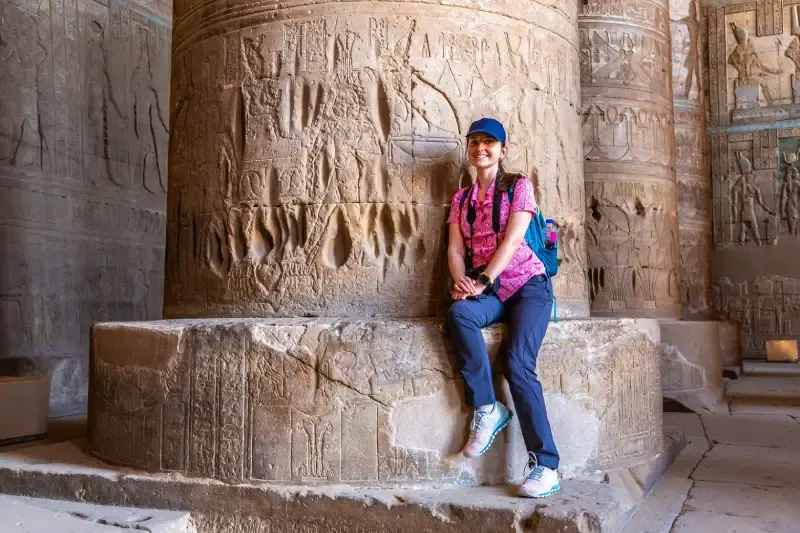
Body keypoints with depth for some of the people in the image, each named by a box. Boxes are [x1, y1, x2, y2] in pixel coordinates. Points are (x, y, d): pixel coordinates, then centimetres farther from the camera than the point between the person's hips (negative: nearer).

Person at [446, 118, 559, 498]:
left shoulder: (519, 186, 5)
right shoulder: (461, 199, 18)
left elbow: (511, 241, -8)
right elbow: (455, 248, 6)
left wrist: (484, 282, -20)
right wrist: (462, 281, -16)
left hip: (526, 283, -3)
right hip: (487, 291, 3)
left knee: (518, 363, -24)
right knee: (458, 313, -33)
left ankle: (546, 466, -20)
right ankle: (487, 408, -21)